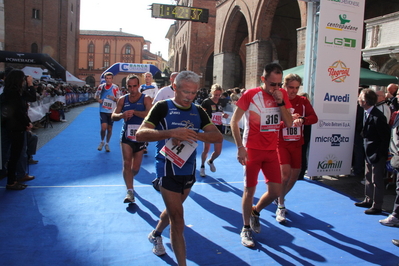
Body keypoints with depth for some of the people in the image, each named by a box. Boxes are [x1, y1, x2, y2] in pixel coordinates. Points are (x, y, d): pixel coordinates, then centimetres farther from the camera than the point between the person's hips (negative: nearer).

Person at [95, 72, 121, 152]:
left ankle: (107, 144, 28)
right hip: (103, 110, 0)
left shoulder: (115, 88, -4)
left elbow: (119, 99, -1)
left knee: (109, 129, 8)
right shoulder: (101, 87, 2)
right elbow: (96, 96, 14)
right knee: (103, 127, -12)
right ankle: (102, 142, 15)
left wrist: (114, 98, -23)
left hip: (111, 111, 0)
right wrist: (98, 99, -8)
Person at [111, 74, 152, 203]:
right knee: (126, 163, -14)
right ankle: (130, 191, -11)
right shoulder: (122, 99, 4)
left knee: (136, 168, 9)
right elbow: (113, 116, 0)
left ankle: (128, 179, 42)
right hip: (126, 136, 1)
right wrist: (121, 115, -23)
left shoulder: (146, 99, -6)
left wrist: (133, 112, -31)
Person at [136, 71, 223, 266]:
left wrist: (193, 135, -25)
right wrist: (172, 133, -35)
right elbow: (140, 134, -21)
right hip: (168, 169, -6)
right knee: (178, 221, -3)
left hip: (189, 170, 6)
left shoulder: (198, 112, 4)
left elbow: (218, 136, -5)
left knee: (173, 211, 25)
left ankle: (156, 234, 54)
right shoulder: (163, 107, -10)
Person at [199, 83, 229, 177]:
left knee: (218, 151, 7)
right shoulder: (206, 102, -11)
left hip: (218, 128, 5)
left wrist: (224, 115, -1)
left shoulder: (220, 102, 5)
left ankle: (211, 161, 38)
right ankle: (202, 166, 26)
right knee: (206, 150, 2)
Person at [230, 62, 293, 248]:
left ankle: (255, 212, 35)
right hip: (252, 150, -4)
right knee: (249, 190, 4)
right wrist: (240, 148, -13)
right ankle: (246, 229, 23)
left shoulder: (282, 95, 3)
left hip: (272, 151, 4)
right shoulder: (250, 94, -10)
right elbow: (234, 121, -7)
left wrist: (281, 102, -12)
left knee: (275, 191, 5)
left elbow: (289, 124, 0)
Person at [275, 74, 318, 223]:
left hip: (297, 144, 4)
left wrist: (302, 119, -27)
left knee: (295, 174, 11)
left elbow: (314, 118, -7)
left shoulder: (303, 101, 3)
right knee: (285, 172, -18)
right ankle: (280, 207, -1)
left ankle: (281, 198, 38)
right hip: (281, 143, -4)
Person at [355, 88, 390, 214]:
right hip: (369, 153, 9)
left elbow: (386, 137, -19)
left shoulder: (377, 116, -23)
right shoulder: (367, 113, 4)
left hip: (377, 154, -9)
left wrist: (379, 154, -17)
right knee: (369, 177, 20)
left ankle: (377, 206, 14)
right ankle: (369, 200, 34)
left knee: (377, 180, 3)